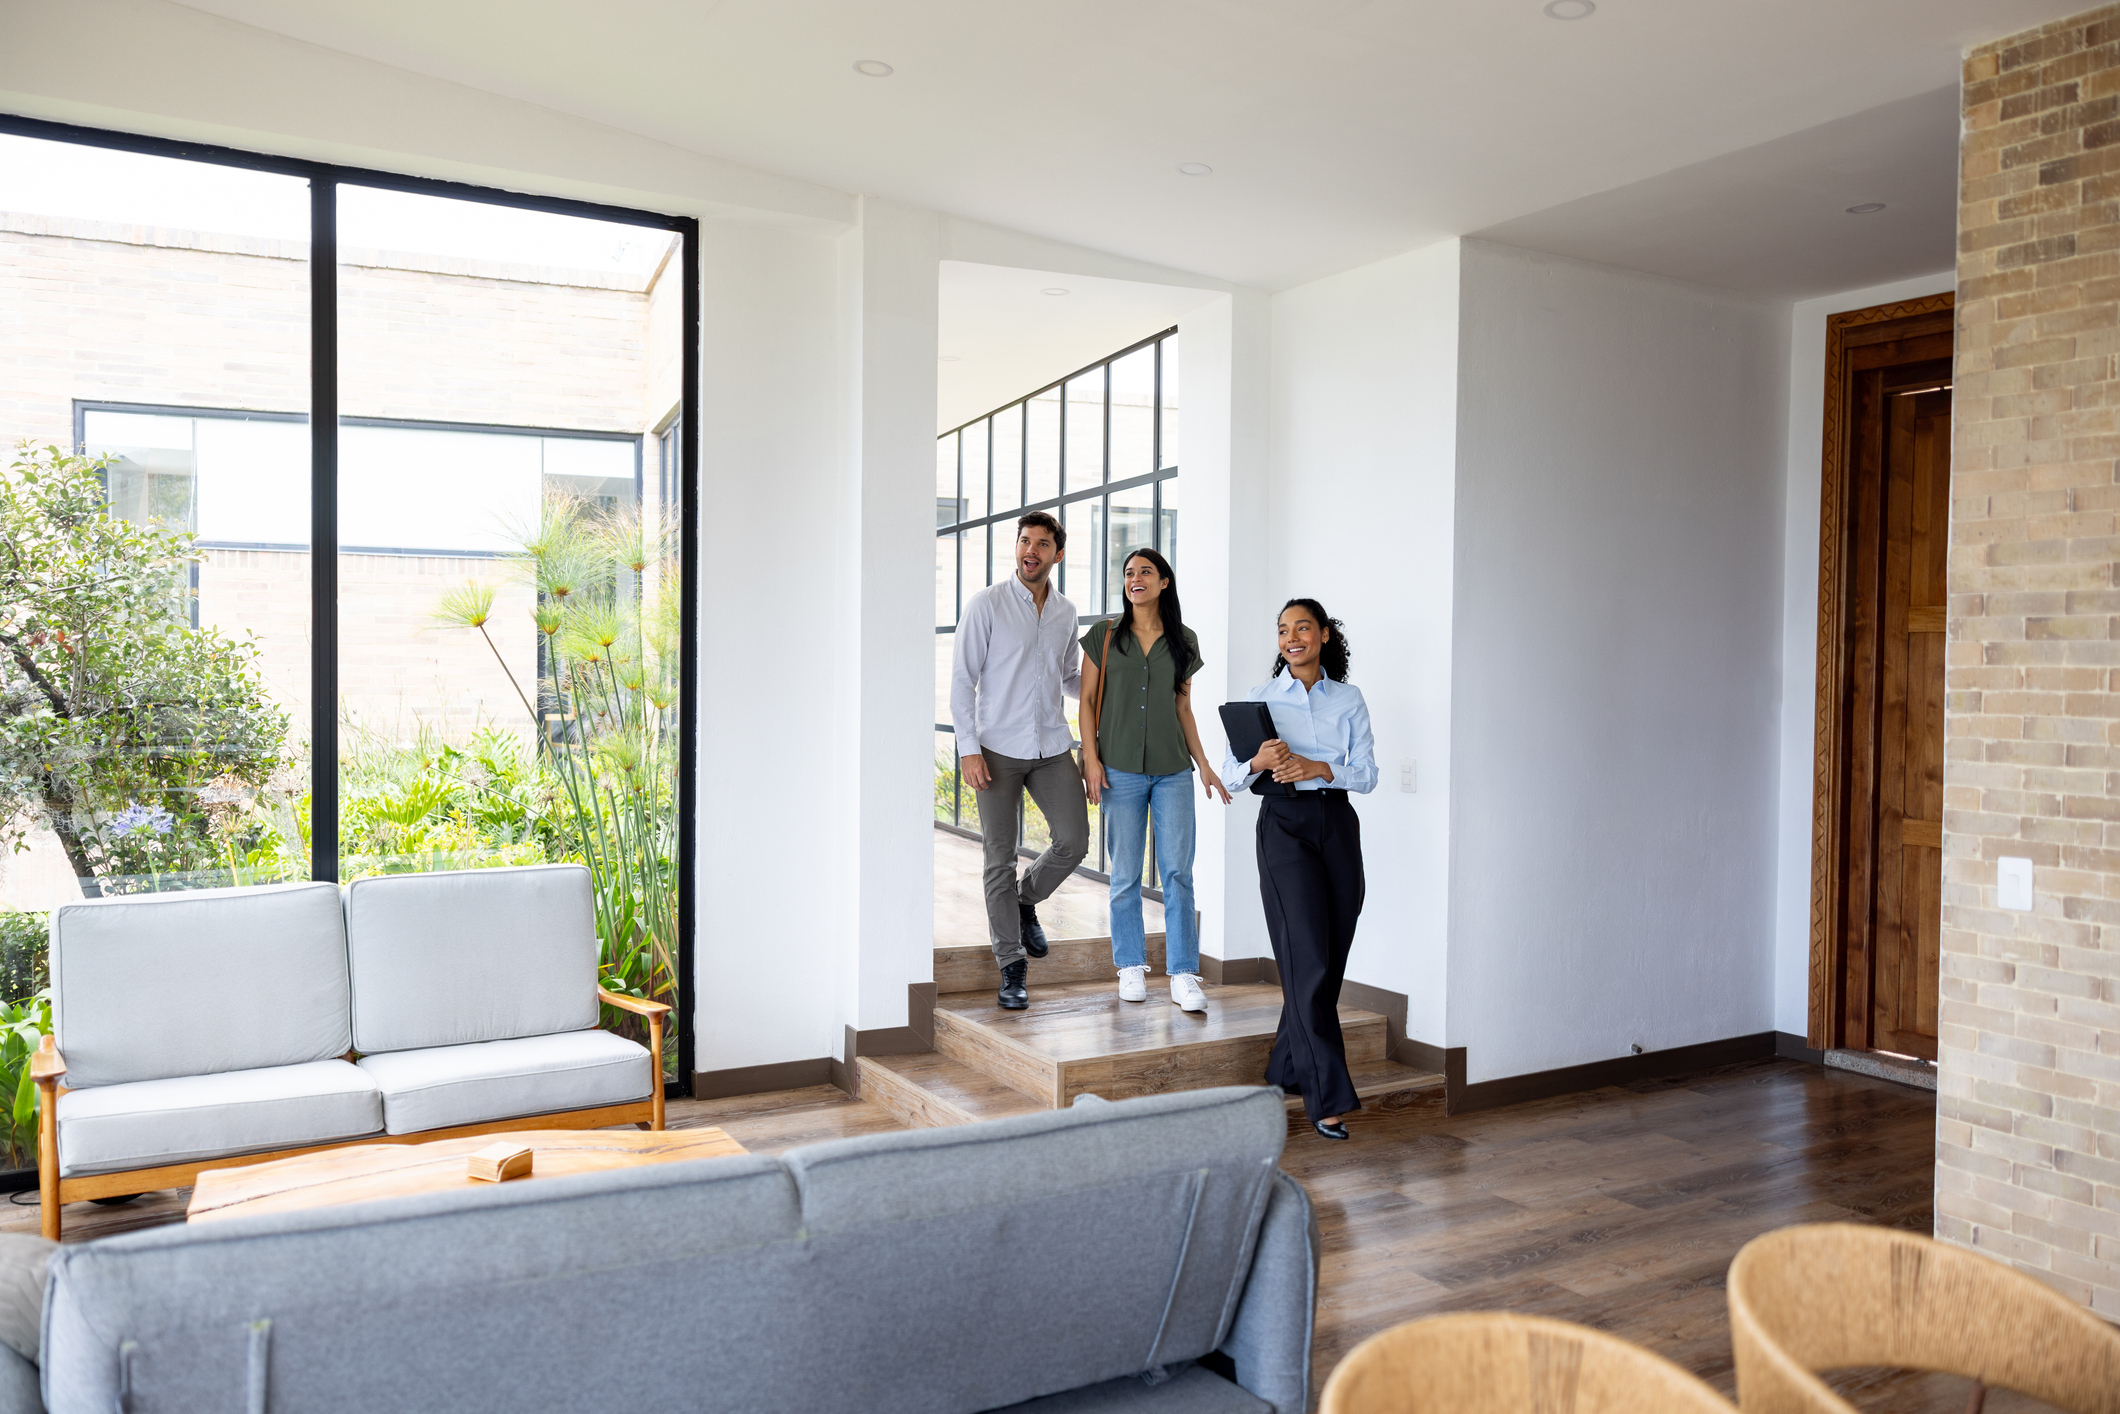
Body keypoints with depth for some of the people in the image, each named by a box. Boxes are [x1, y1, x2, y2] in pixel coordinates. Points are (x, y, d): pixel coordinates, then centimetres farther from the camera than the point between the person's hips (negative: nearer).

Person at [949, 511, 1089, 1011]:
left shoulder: (1066, 612, 9)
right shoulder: (986, 605, -5)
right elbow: (962, 679, -6)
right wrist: (968, 749, -12)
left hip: (1053, 748, 4)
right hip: (998, 749, -4)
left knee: (1074, 842, 0)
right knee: (1000, 858, 1)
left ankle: (1025, 902, 31)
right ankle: (1012, 967, 12)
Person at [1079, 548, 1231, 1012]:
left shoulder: (1183, 641, 9)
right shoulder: (1104, 636, 4)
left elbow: (1183, 707, 13)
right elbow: (1087, 701, 4)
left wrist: (1204, 764, 9)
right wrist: (1090, 759, -6)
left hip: (1173, 771, 1)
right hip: (1121, 769, -1)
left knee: (1178, 872, -4)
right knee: (1125, 874, 3)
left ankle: (1183, 976, -1)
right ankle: (1131, 968, 16)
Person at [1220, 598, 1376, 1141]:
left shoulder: (1348, 699, 10)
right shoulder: (1261, 697, 3)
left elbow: (1367, 773, 3)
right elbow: (1229, 776, 0)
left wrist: (1318, 768, -14)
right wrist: (1258, 763, -21)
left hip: (1338, 825, 4)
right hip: (1285, 825, -3)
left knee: (1330, 960, 5)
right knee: (1310, 962, -10)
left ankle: (1287, 1071, 22)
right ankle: (1328, 1096, -8)